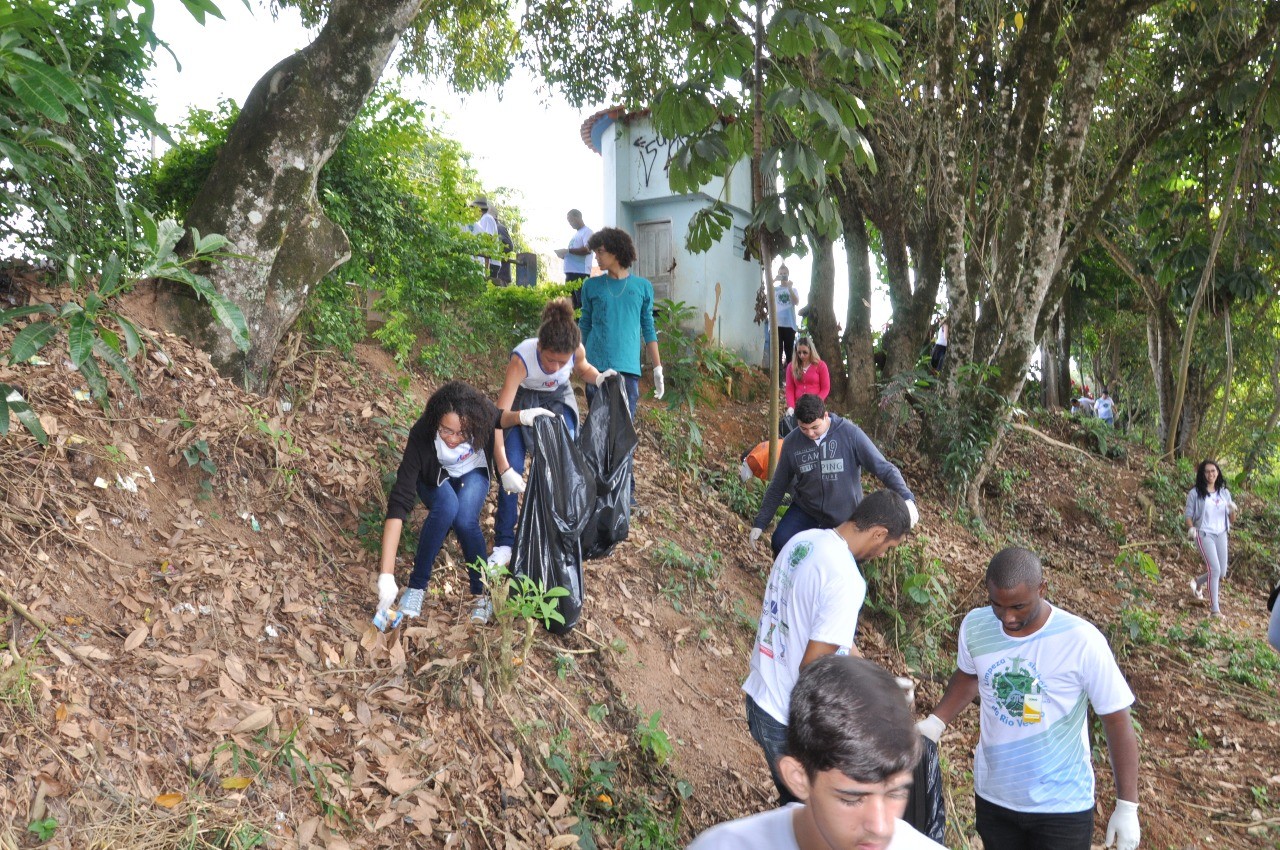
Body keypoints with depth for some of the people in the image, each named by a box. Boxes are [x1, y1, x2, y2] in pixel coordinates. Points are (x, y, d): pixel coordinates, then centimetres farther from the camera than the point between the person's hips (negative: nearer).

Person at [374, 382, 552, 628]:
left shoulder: (480, 412, -32)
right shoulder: (421, 436, -38)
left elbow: (497, 419, -4)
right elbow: (399, 502, -41)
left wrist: (521, 416, -29)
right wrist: (386, 576, -47)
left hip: (473, 472, 1)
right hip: (435, 478, -1)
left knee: (465, 519, -30)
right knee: (447, 507, -35)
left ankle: (481, 592, -7)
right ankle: (416, 586, -17)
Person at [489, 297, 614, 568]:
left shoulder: (577, 351, -28)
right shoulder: (521, 357, -39)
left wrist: (599, 378, -22)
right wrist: (504, 469, -47)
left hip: (558, 400, 3)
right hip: (523, 400, -2)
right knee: (513, 469, -13)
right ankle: (504, 543, -1)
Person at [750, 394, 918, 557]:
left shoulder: (850, 434, -18)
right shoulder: (791, 442, -9)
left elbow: (884, 468, -19)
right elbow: (778, 487, 2)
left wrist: (907, 498, -33)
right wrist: (760, 523, 1)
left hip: (845, 516, -1)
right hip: (805, 511, 2)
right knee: (780, 543, -18)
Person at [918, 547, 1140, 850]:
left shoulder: (1082, 641, -23)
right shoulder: (975, 626, -12)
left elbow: (1117, 721, -12)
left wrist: (1127, 806, -9)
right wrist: (935, 723, -4)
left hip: (1062, 805, -3)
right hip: (992, 797, 4)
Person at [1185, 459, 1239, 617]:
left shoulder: (1224, 493, 11)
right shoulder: (1195, 493, -2)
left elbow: (1230, 519, 13)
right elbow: (1188, 514, -1)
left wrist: (1233, 510, -9)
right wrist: (1191, 529, -19)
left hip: (1221, 534, 5)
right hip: (1204, 534, -5)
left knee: (1222, 573, 6)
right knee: (1214, 570, -18)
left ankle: (1198, 582, 39)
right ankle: (1214, 609, -13)